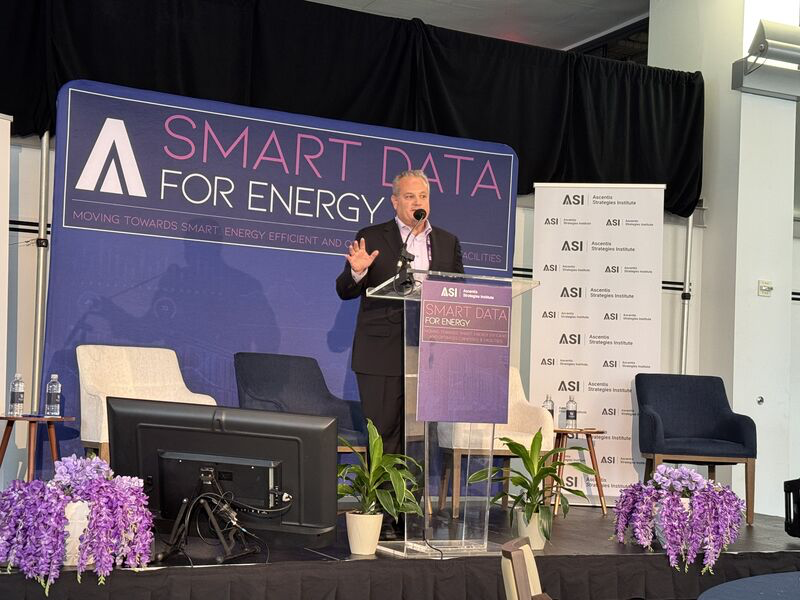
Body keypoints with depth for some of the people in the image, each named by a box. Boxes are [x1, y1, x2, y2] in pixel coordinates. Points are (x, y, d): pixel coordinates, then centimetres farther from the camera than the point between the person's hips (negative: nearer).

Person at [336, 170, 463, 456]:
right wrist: (357, 271, -19)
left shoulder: (448, 242, 13)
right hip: (382, 355, -3)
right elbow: (344, 291, 3)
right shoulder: (371, 238, 4)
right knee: (383, 433, -1)